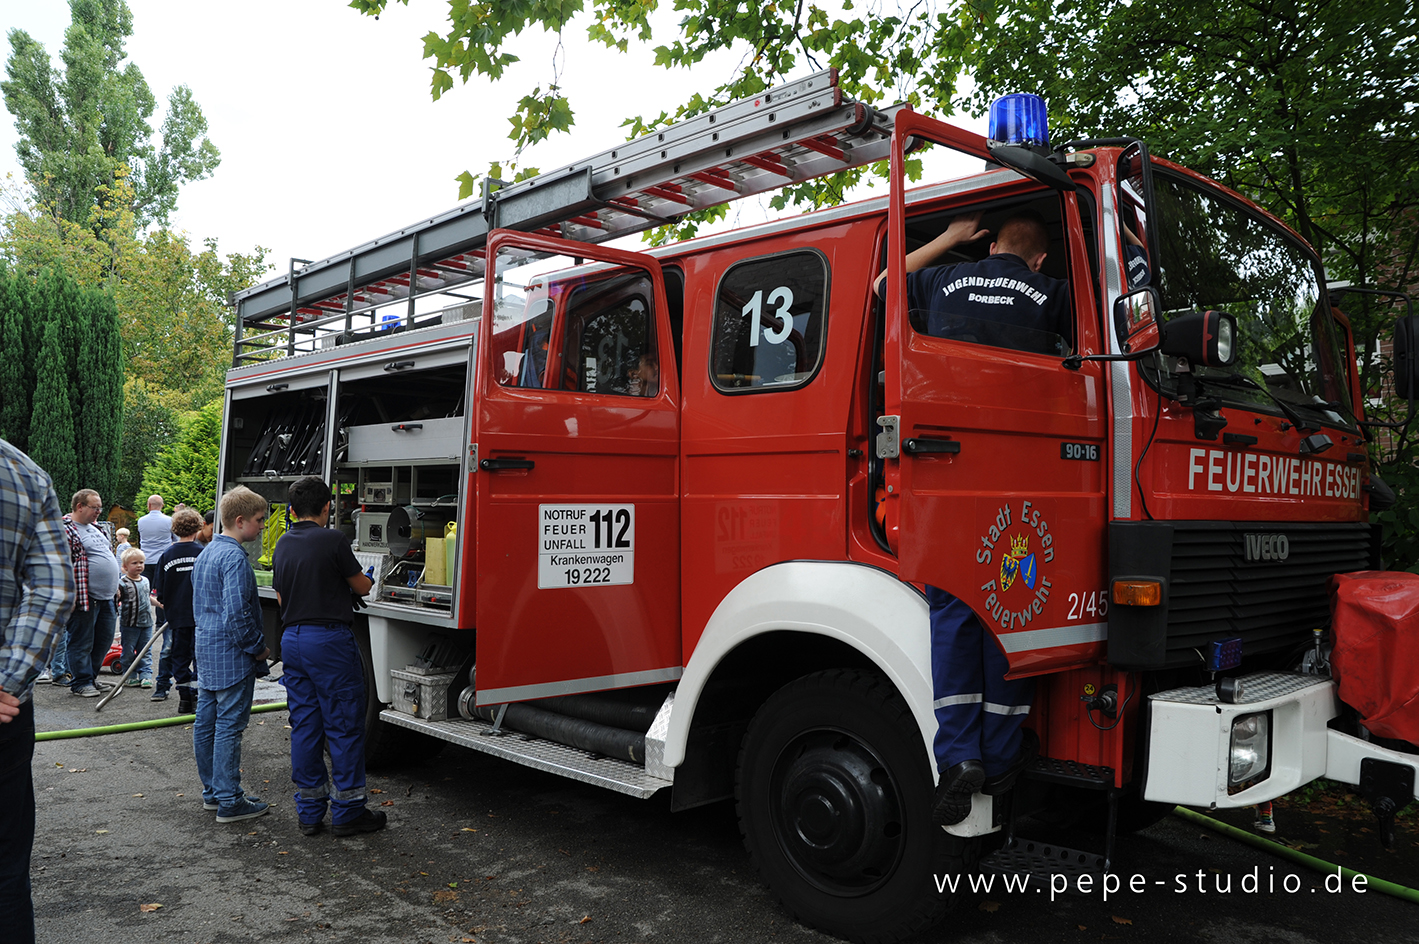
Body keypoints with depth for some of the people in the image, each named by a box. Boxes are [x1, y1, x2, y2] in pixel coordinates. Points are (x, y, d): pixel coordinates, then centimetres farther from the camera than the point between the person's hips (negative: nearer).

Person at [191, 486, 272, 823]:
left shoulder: (206, 553, 13)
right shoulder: (234, 557, -19)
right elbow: (237, 612, -24)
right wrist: (258, 647, -13)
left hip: (207, 652, 10)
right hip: (231, 656, -10)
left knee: (206, 724, 14)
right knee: (230, 726, -4)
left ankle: (212, 792, 26)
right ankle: (229, 801, 2)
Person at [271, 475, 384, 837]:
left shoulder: (282, 546, 10)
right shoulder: (332, 540, -12)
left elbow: (281, 598, 18)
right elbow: (362, 587, -2)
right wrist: (365, 579, 21)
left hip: (292, 640, 7)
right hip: (329, 638, -7)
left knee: (304, 726, 11)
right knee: (344, 726, 0)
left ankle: (309, 812, 17)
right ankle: (347, 812, 5)